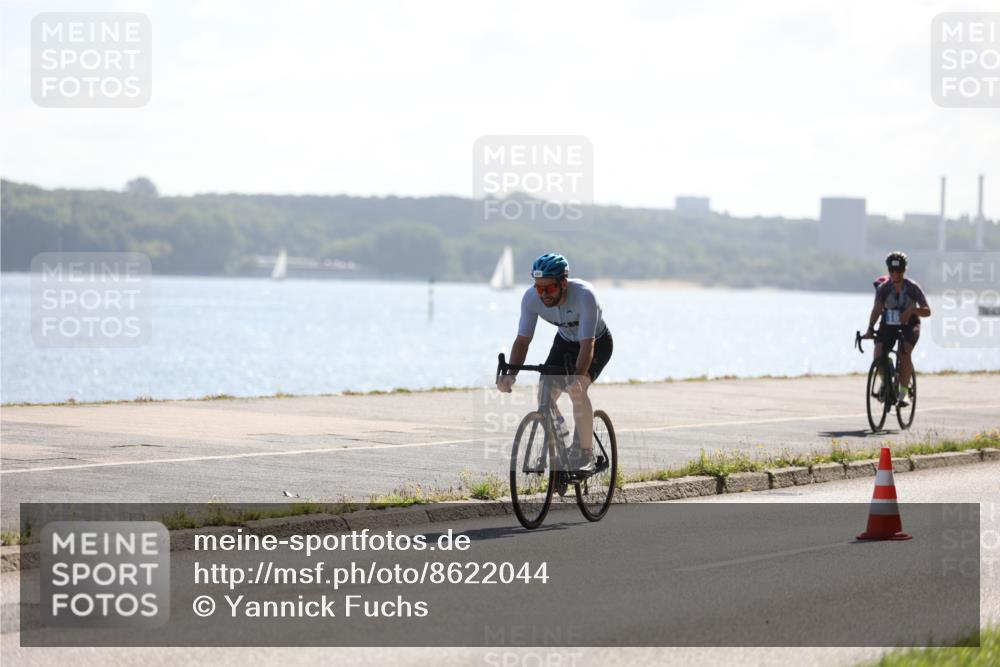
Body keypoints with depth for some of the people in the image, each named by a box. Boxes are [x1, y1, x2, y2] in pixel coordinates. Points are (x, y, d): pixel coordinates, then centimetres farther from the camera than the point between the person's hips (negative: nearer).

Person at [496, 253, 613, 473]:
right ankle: (557, 434, 19)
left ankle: (585, 455, -17)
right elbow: (522, 339, -22)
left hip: (597, 342, -5)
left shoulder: (584, 295, -39)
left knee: (577, 390, -29)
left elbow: (587, 344, -44)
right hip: (565, 341, 5)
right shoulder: (531, 297, -25)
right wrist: (510, 374, -37)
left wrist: (578, 378, -58)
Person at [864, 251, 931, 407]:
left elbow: (927, 311, -17)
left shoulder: (913, 288, -15)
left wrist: (912, 310, -38)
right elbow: (877, 309, -24)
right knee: (878, 354, -19)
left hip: (909, 325, -2)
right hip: (888, 324, 2)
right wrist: (870, 328, -42)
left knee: (904, 352, -28)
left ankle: (903, 392, -20)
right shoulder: (883, 288, -12)